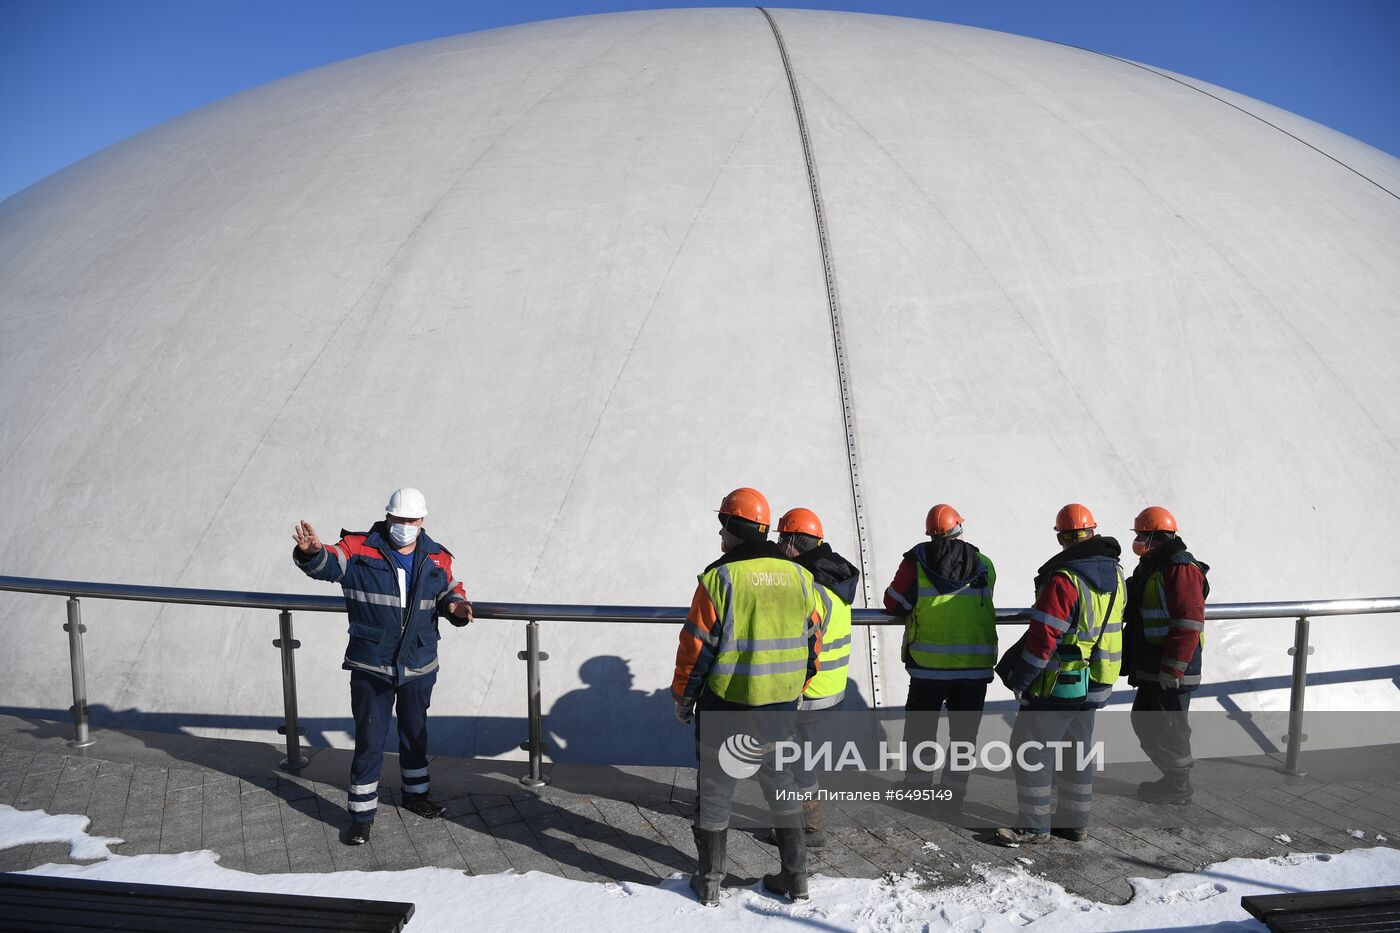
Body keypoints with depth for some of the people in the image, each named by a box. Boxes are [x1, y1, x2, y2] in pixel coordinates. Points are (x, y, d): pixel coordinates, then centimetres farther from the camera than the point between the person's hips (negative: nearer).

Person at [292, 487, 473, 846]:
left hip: (419, 668, 3)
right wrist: (312, 552, -44)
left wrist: (455, 605, -9)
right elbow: (326, 564, -20)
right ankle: (362, 812, 21)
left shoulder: (436, 558, 0)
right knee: (369, 741, 5)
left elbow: (450, 588, 13)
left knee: (415, 734, 21)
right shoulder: (360, 549, -9)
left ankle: (416, 793, 42)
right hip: (370, 668, -3)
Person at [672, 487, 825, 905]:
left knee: (715, 791, 11)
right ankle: (795, 875, 26)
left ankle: (709, 881, 21)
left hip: (726, 705, -4)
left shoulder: (719, 578, -14)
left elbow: (696, 646, -11)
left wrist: (682, 697, 3)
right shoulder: (800, 576, 1)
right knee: (781, 784, 19)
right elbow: (812, 641, 9)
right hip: (782, 709, 5)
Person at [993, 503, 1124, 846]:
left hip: (1058, 683, -8)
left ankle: (1034, 824, 8)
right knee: (1077, 748, 19)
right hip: (1096, 686, 8)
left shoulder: (1064, 579, -21)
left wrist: (1019, 678, -12)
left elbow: (1043, 636, -22)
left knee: (1031, 748, 2)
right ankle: (1075, 820, 27)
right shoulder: (1115, 574, 4)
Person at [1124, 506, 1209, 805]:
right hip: (1150, 668, 10)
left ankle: (1178, 787, 15)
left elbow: (1188, 624, -23)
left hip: (1172, 671, -10)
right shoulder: (1151, 567, 15)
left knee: (1167, 728, 0)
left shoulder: (1180, 569, -17)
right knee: (1144, 722, 17)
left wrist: (1171, 668, -23)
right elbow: (1137, 613, 25)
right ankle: (1174, 777, 29)